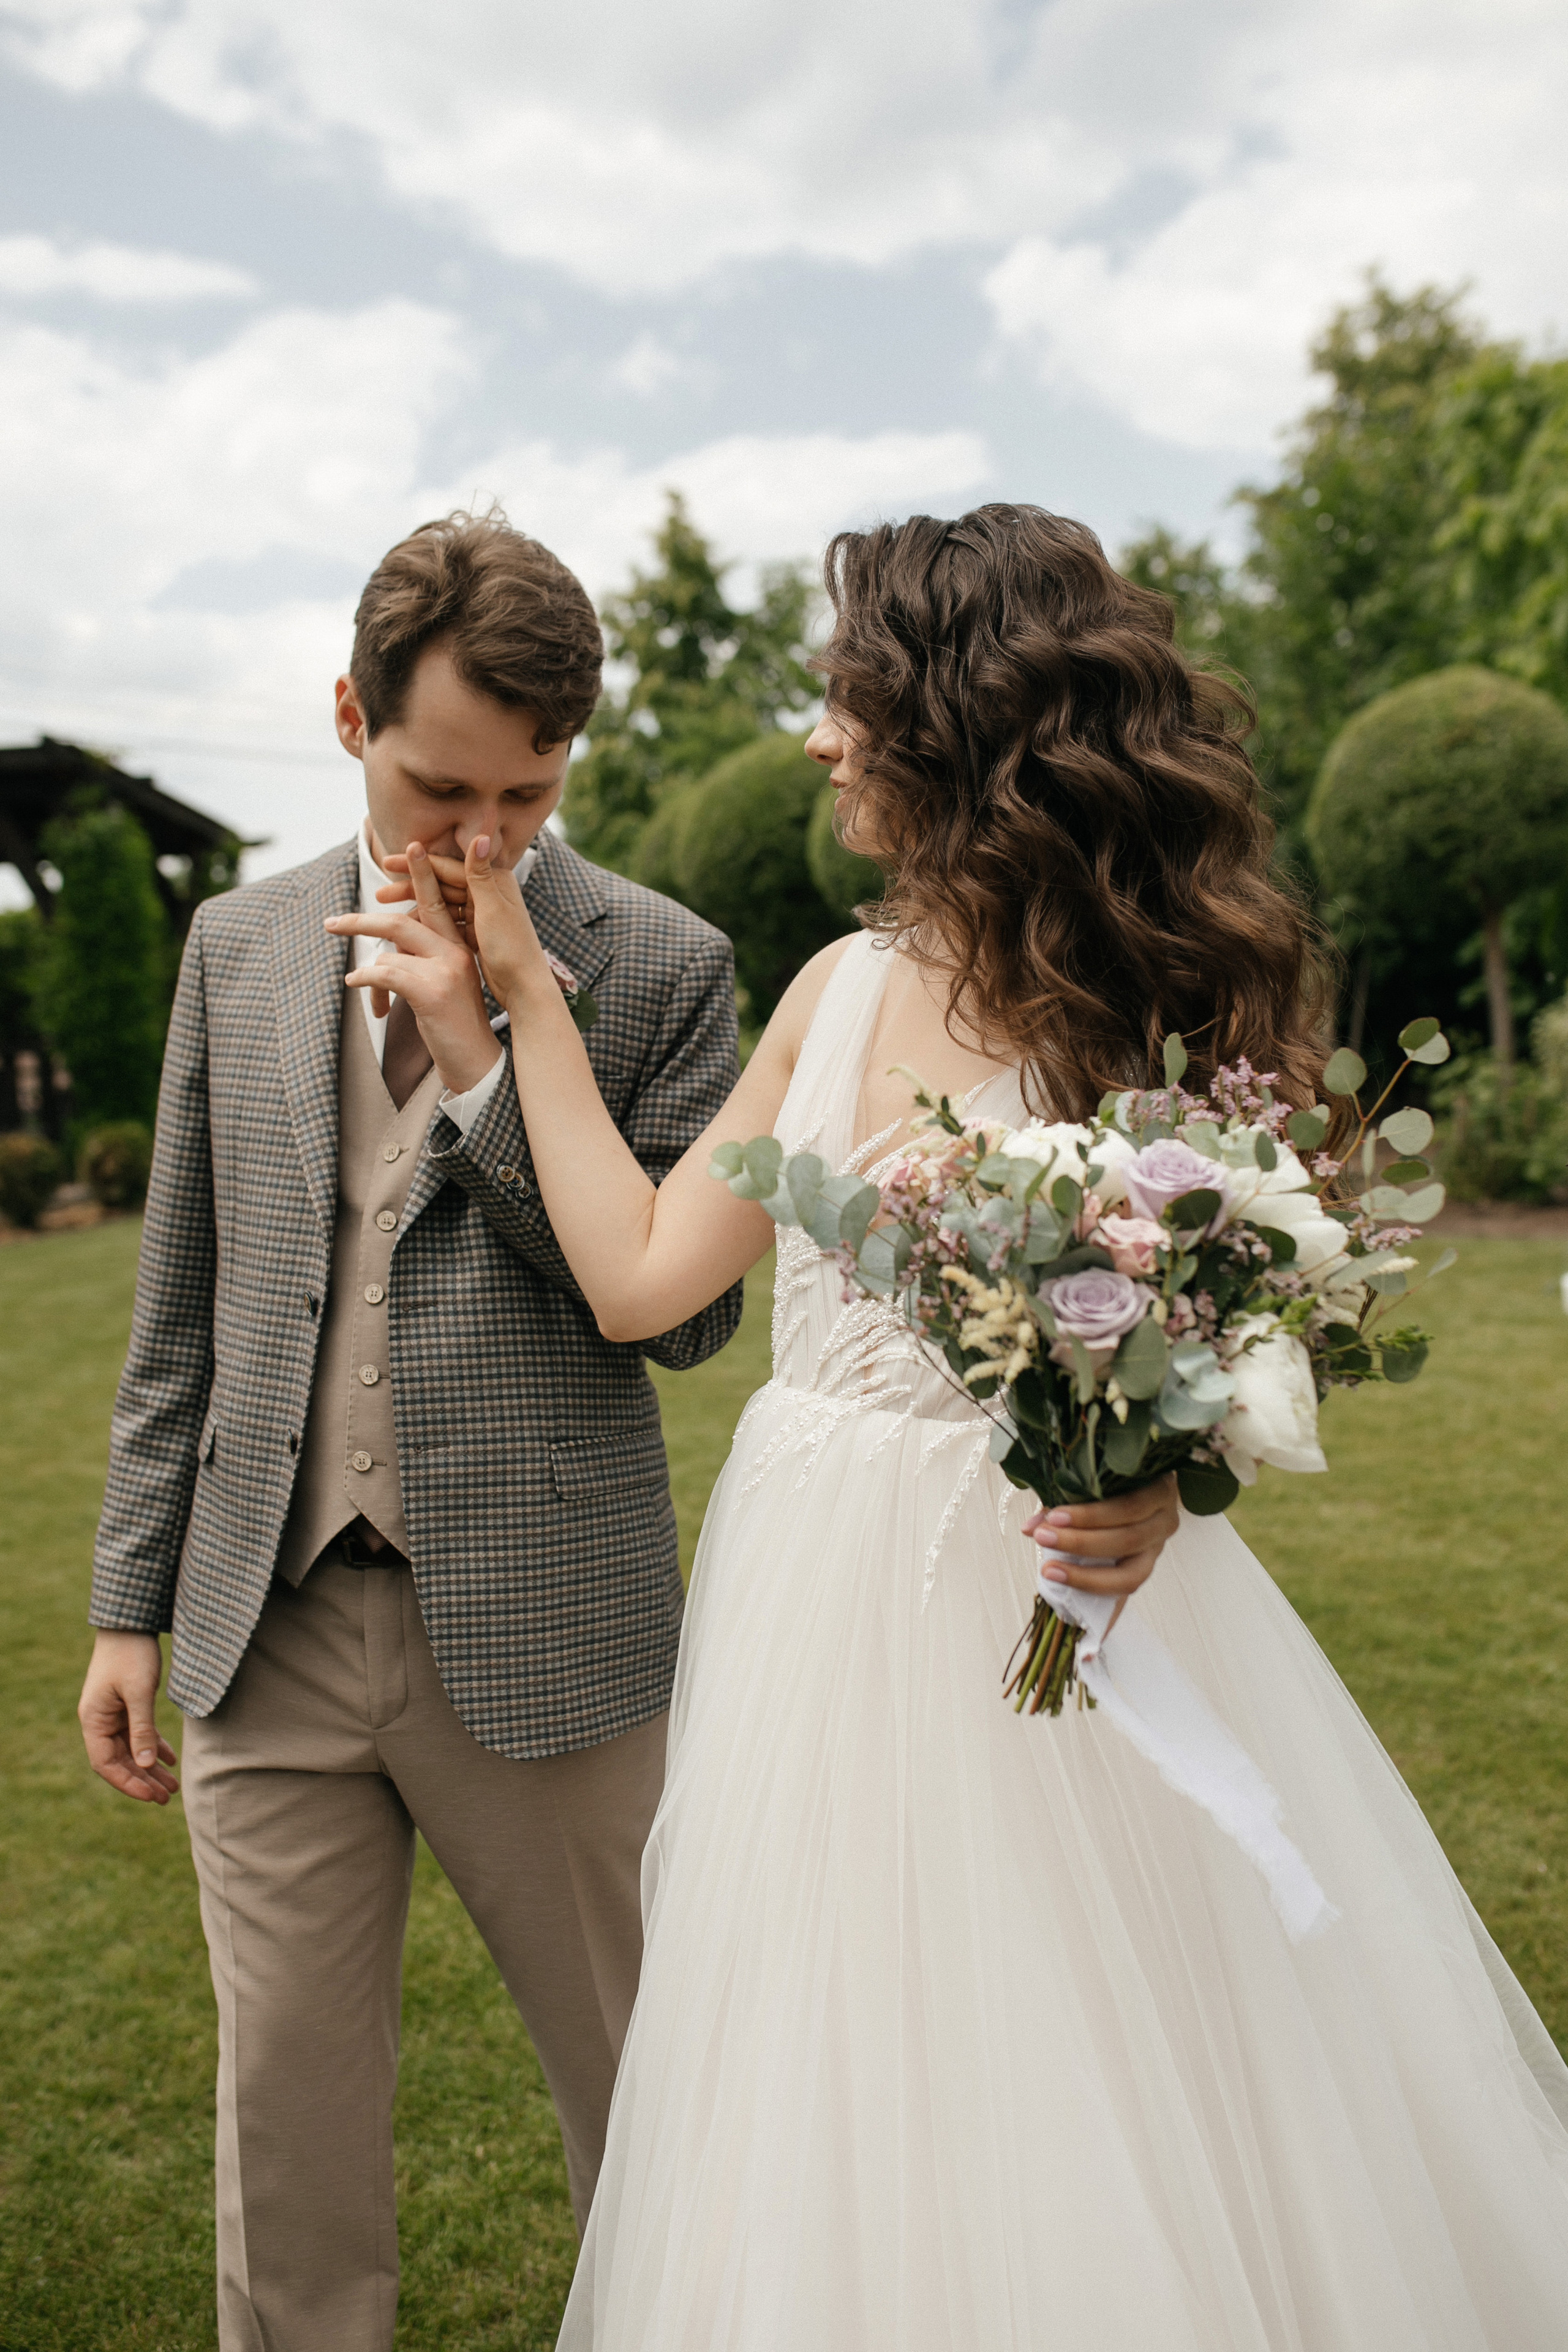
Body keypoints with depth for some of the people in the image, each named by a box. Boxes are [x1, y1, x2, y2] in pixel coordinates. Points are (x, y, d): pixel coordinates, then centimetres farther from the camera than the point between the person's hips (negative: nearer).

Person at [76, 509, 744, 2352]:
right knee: (286, 2105, 14)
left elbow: (686, 1309, -9)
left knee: (640, 2088, 13)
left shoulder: (661, 967, -4)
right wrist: (133, 1600, 9)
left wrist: (486, 1060, -17)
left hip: (537, 1626, -2)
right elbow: (183, 1307, 10)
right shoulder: (240, 945, 7)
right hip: (269, 1624, 3)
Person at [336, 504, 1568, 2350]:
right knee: (831, 2159, 19)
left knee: (1088, 2138, 11)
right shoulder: (841, 989, 5)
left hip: (1053, 1616, -5)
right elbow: (637, 1277, 3)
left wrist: (1168, 1470, -23)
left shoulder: (1170, 993, -10)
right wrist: (526, 991, 6)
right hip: (819, 1616, 5)